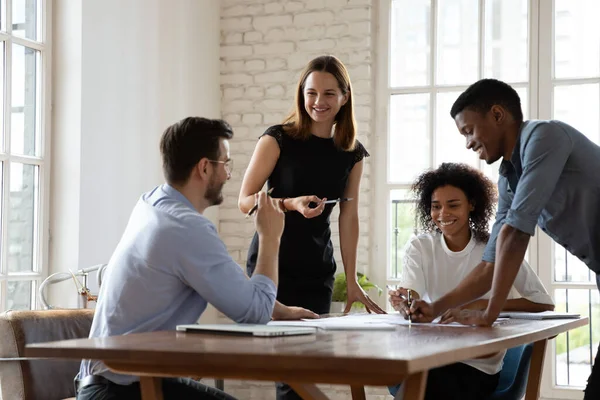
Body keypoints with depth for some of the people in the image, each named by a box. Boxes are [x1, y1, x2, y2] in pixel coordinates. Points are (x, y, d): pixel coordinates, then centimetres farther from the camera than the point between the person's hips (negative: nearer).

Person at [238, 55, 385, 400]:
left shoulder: (352, 153, 5)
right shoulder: (278, 140, -7)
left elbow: (348, 218, 7)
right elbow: (245, 201, -8)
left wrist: (352, 281, 4)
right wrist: (293, 204, -24)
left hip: (318, 273, 4)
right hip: (272, 264, -4)